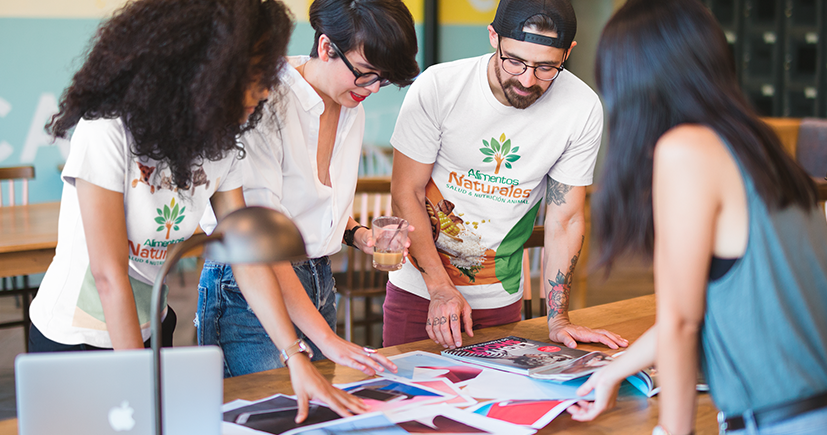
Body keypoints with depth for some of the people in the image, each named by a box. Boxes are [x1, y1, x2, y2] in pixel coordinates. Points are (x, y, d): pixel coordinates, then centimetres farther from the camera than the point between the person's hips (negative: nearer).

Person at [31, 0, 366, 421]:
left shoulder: (218, 145, -4)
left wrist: (296, 359, -13)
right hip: (73, 340, -6)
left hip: (150, 330, 6)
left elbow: (248, 256, -5)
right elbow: (109, 273, -25)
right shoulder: (108, 130, -25)